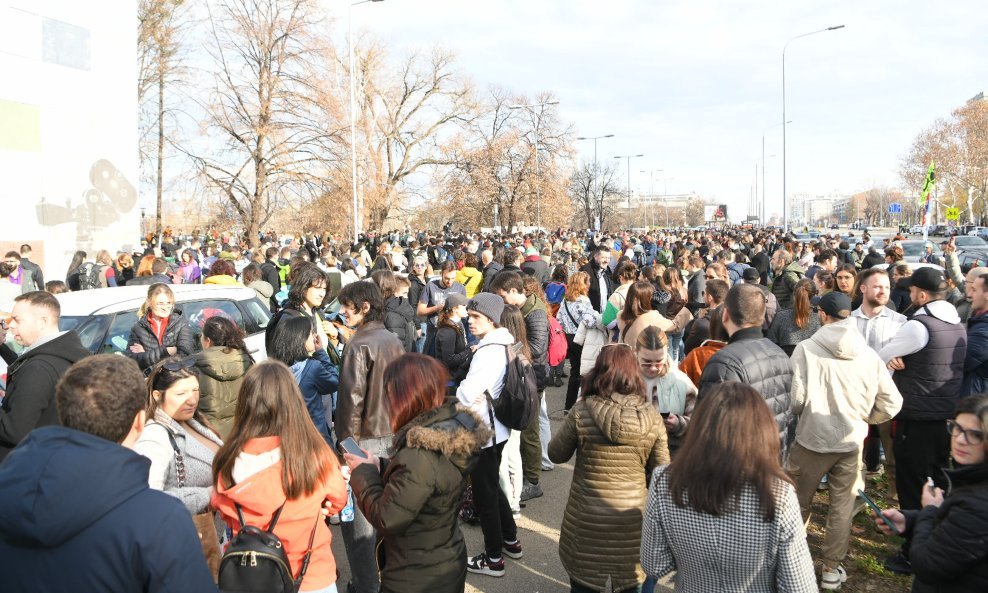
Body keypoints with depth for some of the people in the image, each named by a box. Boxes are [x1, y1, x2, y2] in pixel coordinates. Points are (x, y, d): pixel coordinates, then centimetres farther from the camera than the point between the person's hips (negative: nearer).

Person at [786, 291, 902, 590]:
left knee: (798, 505, 15)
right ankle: (831, 569, 25)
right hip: (851, 442, 2)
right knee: (842, 507, 16)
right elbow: (891, 404, -2)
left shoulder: (806, 348, -15)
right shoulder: (869, 355, -5)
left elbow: (796, 398, -18)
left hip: (811, 439, -2)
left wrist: (803, 416, 5)